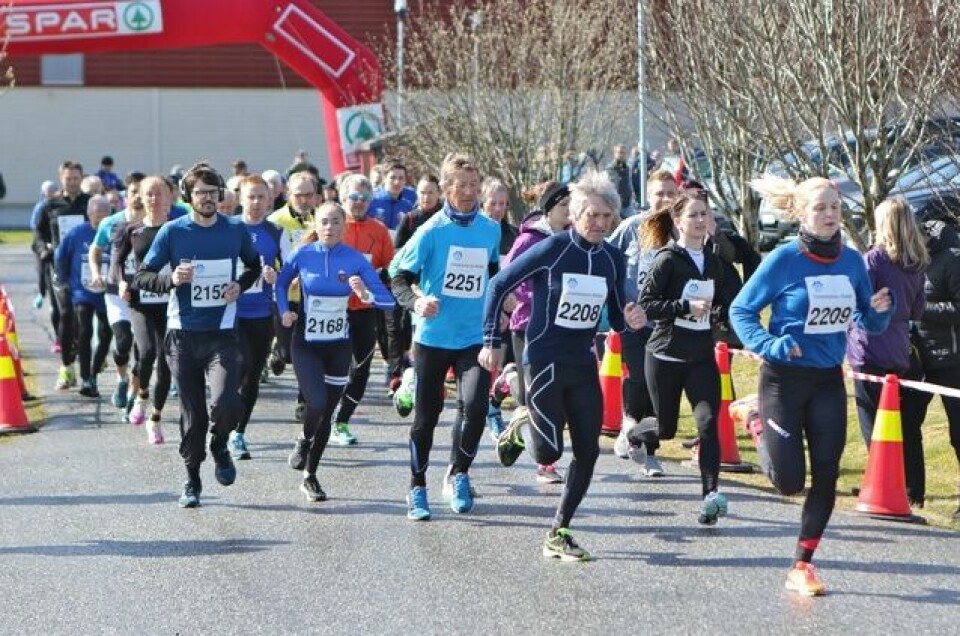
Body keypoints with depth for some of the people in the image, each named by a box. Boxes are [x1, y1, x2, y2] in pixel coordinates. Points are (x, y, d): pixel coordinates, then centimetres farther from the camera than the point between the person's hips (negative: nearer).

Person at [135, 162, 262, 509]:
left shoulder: (235, 229, 3)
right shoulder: (172, 231, -2)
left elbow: (254, 265, 20)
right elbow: (141, 277, 1)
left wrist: (240, 286, 0)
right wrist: (171, 278, -18)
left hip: (222, 333, 0)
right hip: (183, 335, 0)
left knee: (227, 404, -20)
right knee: (192, 413, 5)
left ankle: (219, 446, 13)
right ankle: (192, 480, 24)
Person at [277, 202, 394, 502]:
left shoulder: (355, 259, -9)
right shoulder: (303, 255, -8)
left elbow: (388, 299, -12)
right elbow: (282, 283, 12)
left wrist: (366, 295, -31)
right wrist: (284, 311, -4)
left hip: (338, 345, 2)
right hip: (306, 344, -1)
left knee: (327, 412, 8)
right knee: (317, 403, -22)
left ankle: (310, 476, 24)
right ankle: (304, 441, 12)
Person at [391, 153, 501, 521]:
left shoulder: (491, 230, 4)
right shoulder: (432, 231, -8)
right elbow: (400, 279, -9)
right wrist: (416, 302, -27)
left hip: (475, 337, 2)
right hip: (434, 336, -2)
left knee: (475, 407, -17)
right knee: (427, 415, 6)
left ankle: (458, 474, 6)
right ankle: (417, 488, 22)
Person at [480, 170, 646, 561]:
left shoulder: (613, 260, 4)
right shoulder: (551, 250, -12)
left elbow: (616, 319, 14)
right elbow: (499, 286, -5)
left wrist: (630, 321, -11)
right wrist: (491, 342, -5)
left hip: (584, 366, 5)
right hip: (545, 362, -5)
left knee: (588, 452, 0)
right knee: (549, 453, -10)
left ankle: (558, 533, 12)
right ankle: (520, 425, 26)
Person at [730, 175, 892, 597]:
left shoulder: (852, 261, 0)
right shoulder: (784, 259, -13)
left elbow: (867, 323, 9)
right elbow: (741, 310, -5)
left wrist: (879, 310, -14)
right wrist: (769, 344, -21)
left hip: (829, 381, 4)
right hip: (784, 379, -4)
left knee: (826, 477, 1)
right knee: (790, 481, -4)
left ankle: (802, 567, 14)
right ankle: (762, 428, 29)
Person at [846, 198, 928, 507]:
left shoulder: (874, 259, -12)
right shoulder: (916, 264, 7)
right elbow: (918, 310, 12)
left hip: (871, 353, -6)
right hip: (901, 354, 6)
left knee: (875, 428, 1)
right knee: (906, 428, 13)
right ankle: (914, 495, 18)